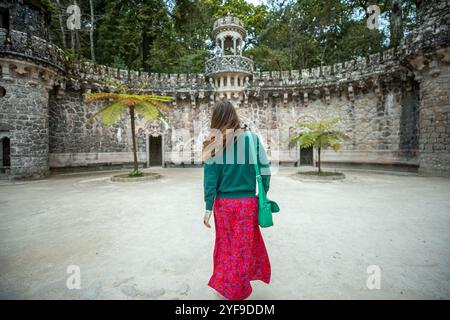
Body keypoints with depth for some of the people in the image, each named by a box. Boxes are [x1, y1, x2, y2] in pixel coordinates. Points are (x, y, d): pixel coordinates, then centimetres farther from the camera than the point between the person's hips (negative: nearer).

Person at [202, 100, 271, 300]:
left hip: (223, 203, 1)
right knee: (244, 247, 17)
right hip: (247, 202, 0)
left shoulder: (214, 144, -6)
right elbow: (265, 170, -5)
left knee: (226, 245, 20)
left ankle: (225, 282, 37)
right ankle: (235, 290, 32)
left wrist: (208, 208, -1)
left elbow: (210, 179, -7)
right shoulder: (252, 139, -6)